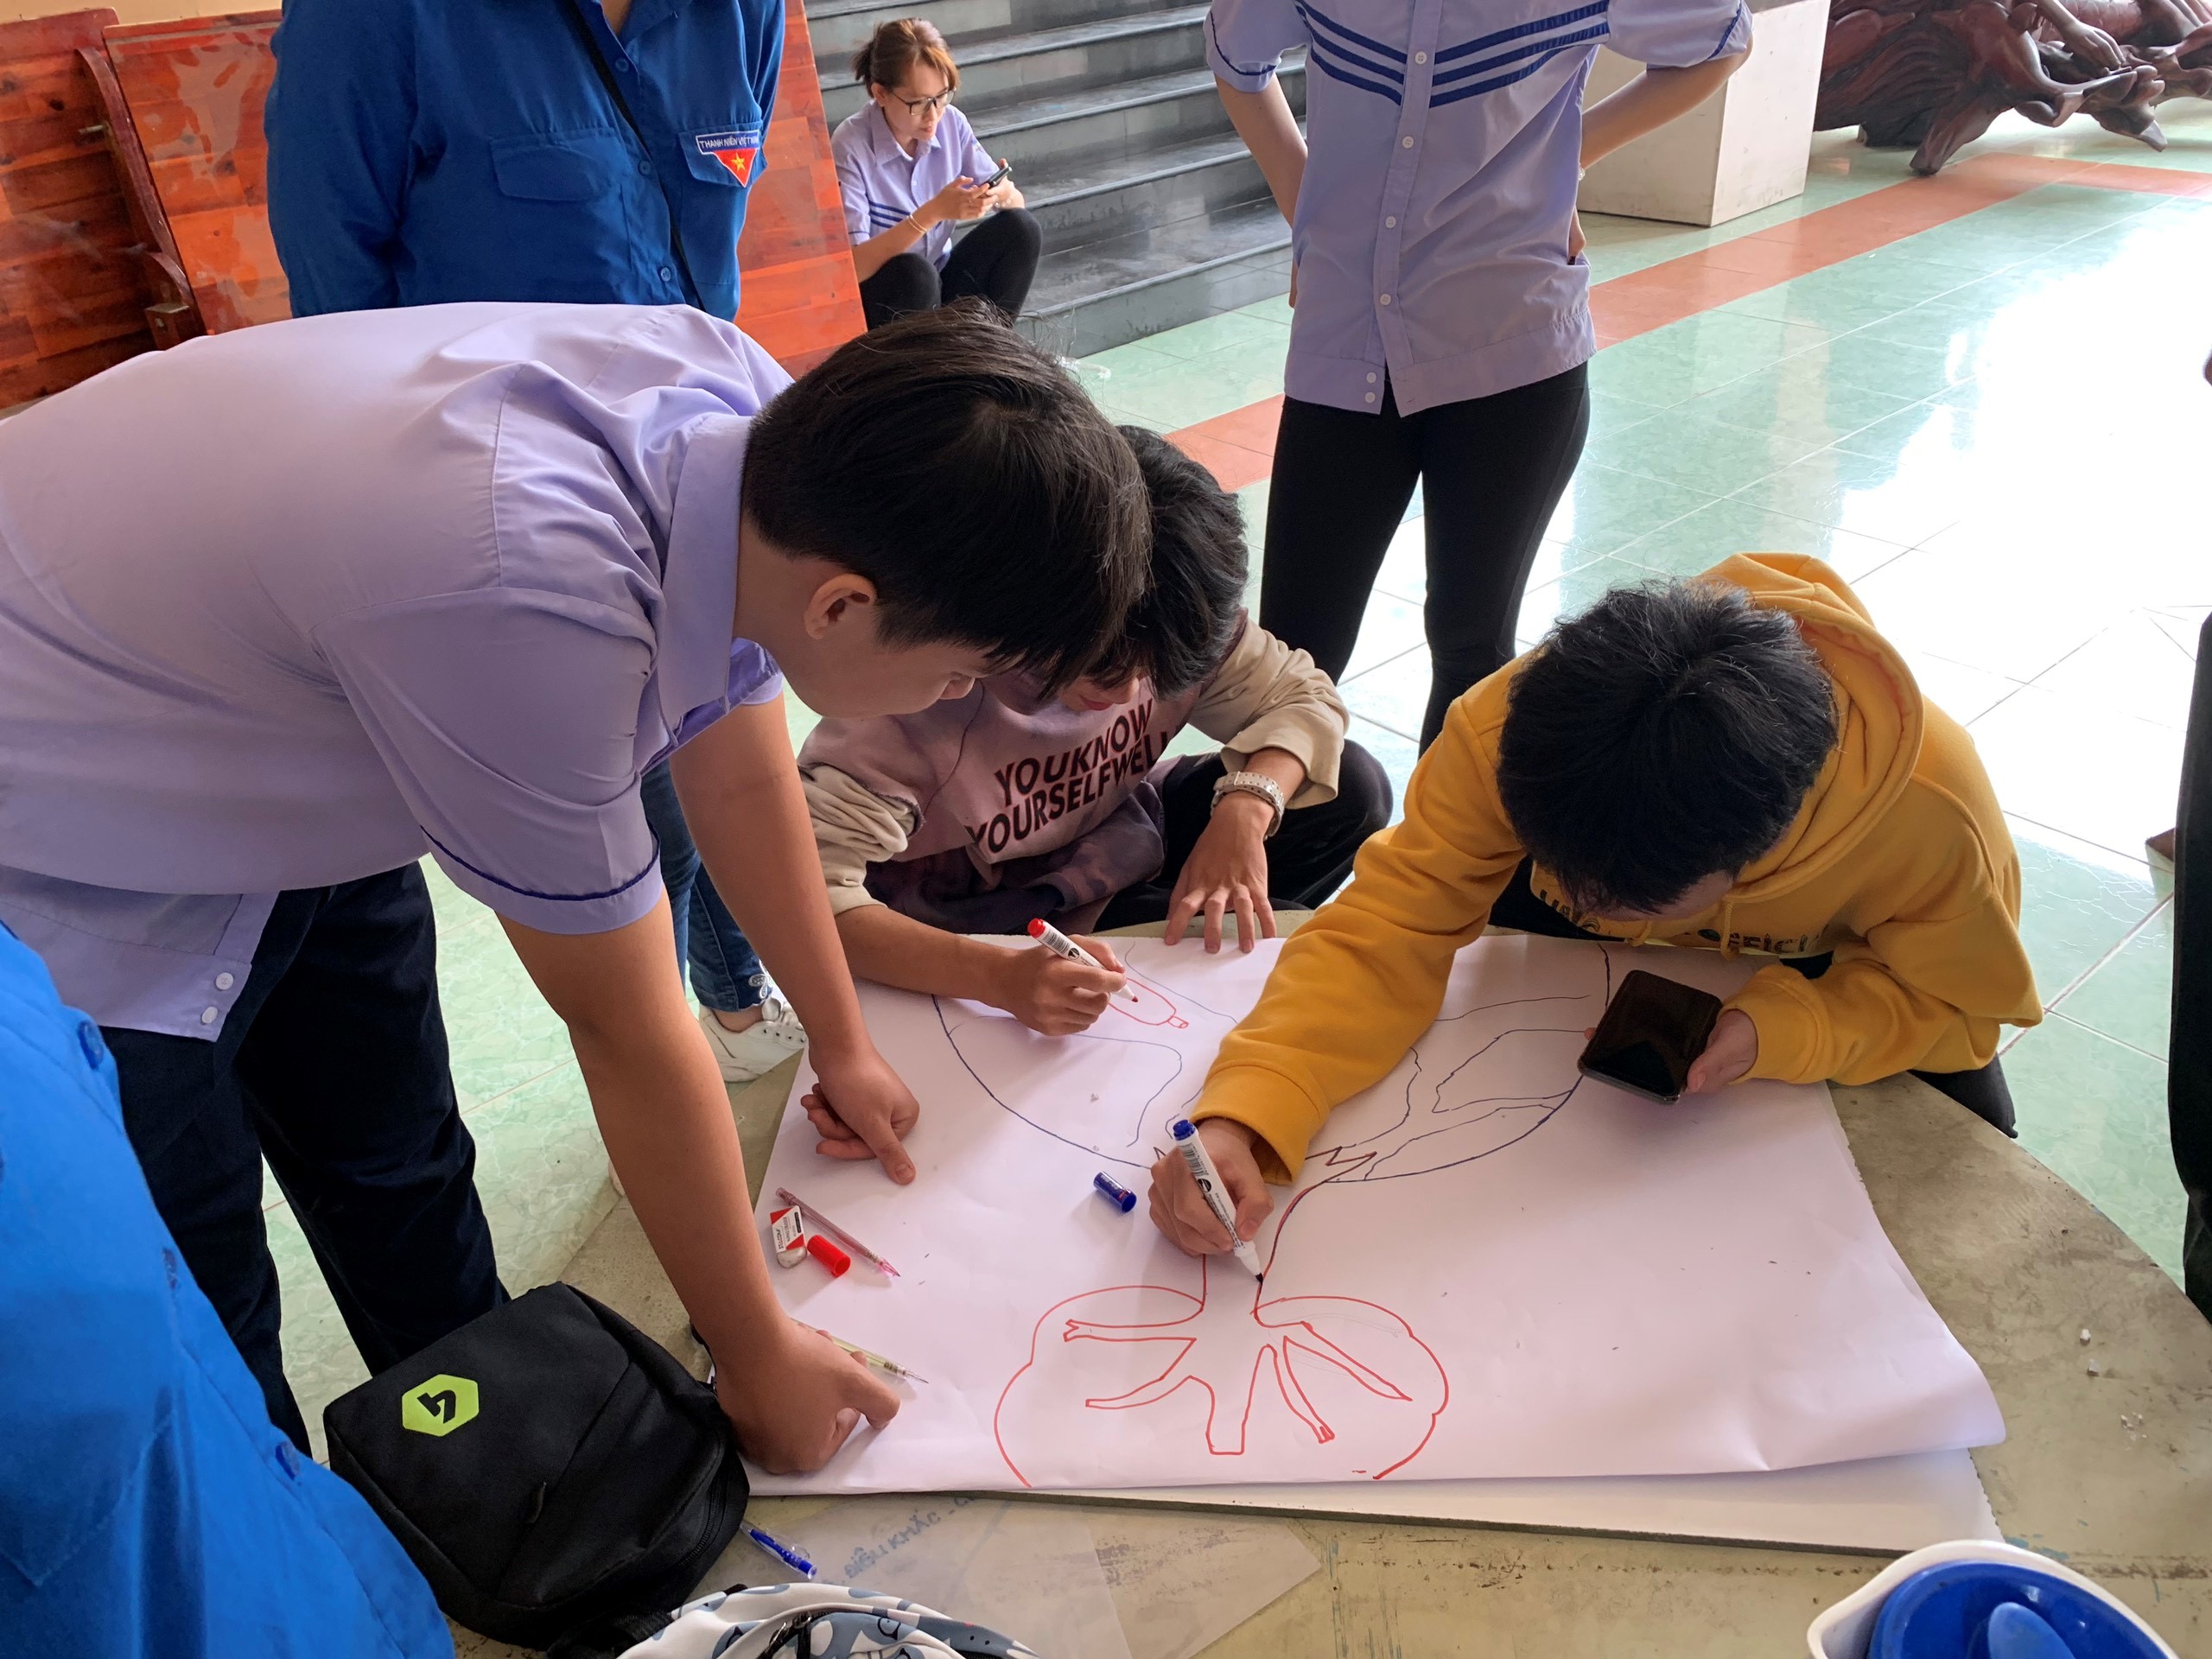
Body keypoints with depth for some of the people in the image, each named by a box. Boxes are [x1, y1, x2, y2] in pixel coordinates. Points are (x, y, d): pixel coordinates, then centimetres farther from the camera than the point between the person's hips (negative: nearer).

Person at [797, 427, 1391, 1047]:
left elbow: (1302, 697, -8)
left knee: (1352, 790, -11)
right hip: (968, 922, -6)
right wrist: (999, 976, -53)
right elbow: (810, 893, -40)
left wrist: (1246, 806, -30)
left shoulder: (1174, 626, -18)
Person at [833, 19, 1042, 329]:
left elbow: (1017, 204, -2)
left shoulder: (951, 123, -6)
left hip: (938, 281, 5)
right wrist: (932, 213, -35)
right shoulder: (851, 148, -21)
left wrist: (1003, 194, -27)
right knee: (914, 272, -37)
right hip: (875, 299, -5)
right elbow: (853, 267, -26)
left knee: (1021, 227, -16)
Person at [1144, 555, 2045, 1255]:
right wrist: (1241, 1114, -52)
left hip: (1827, 977, 0)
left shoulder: (1933, 812, -40)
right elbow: (1389, 924, -37)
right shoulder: (1508, 730, -39)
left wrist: (1774, 1032, -43)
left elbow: (1952, 996, -22)